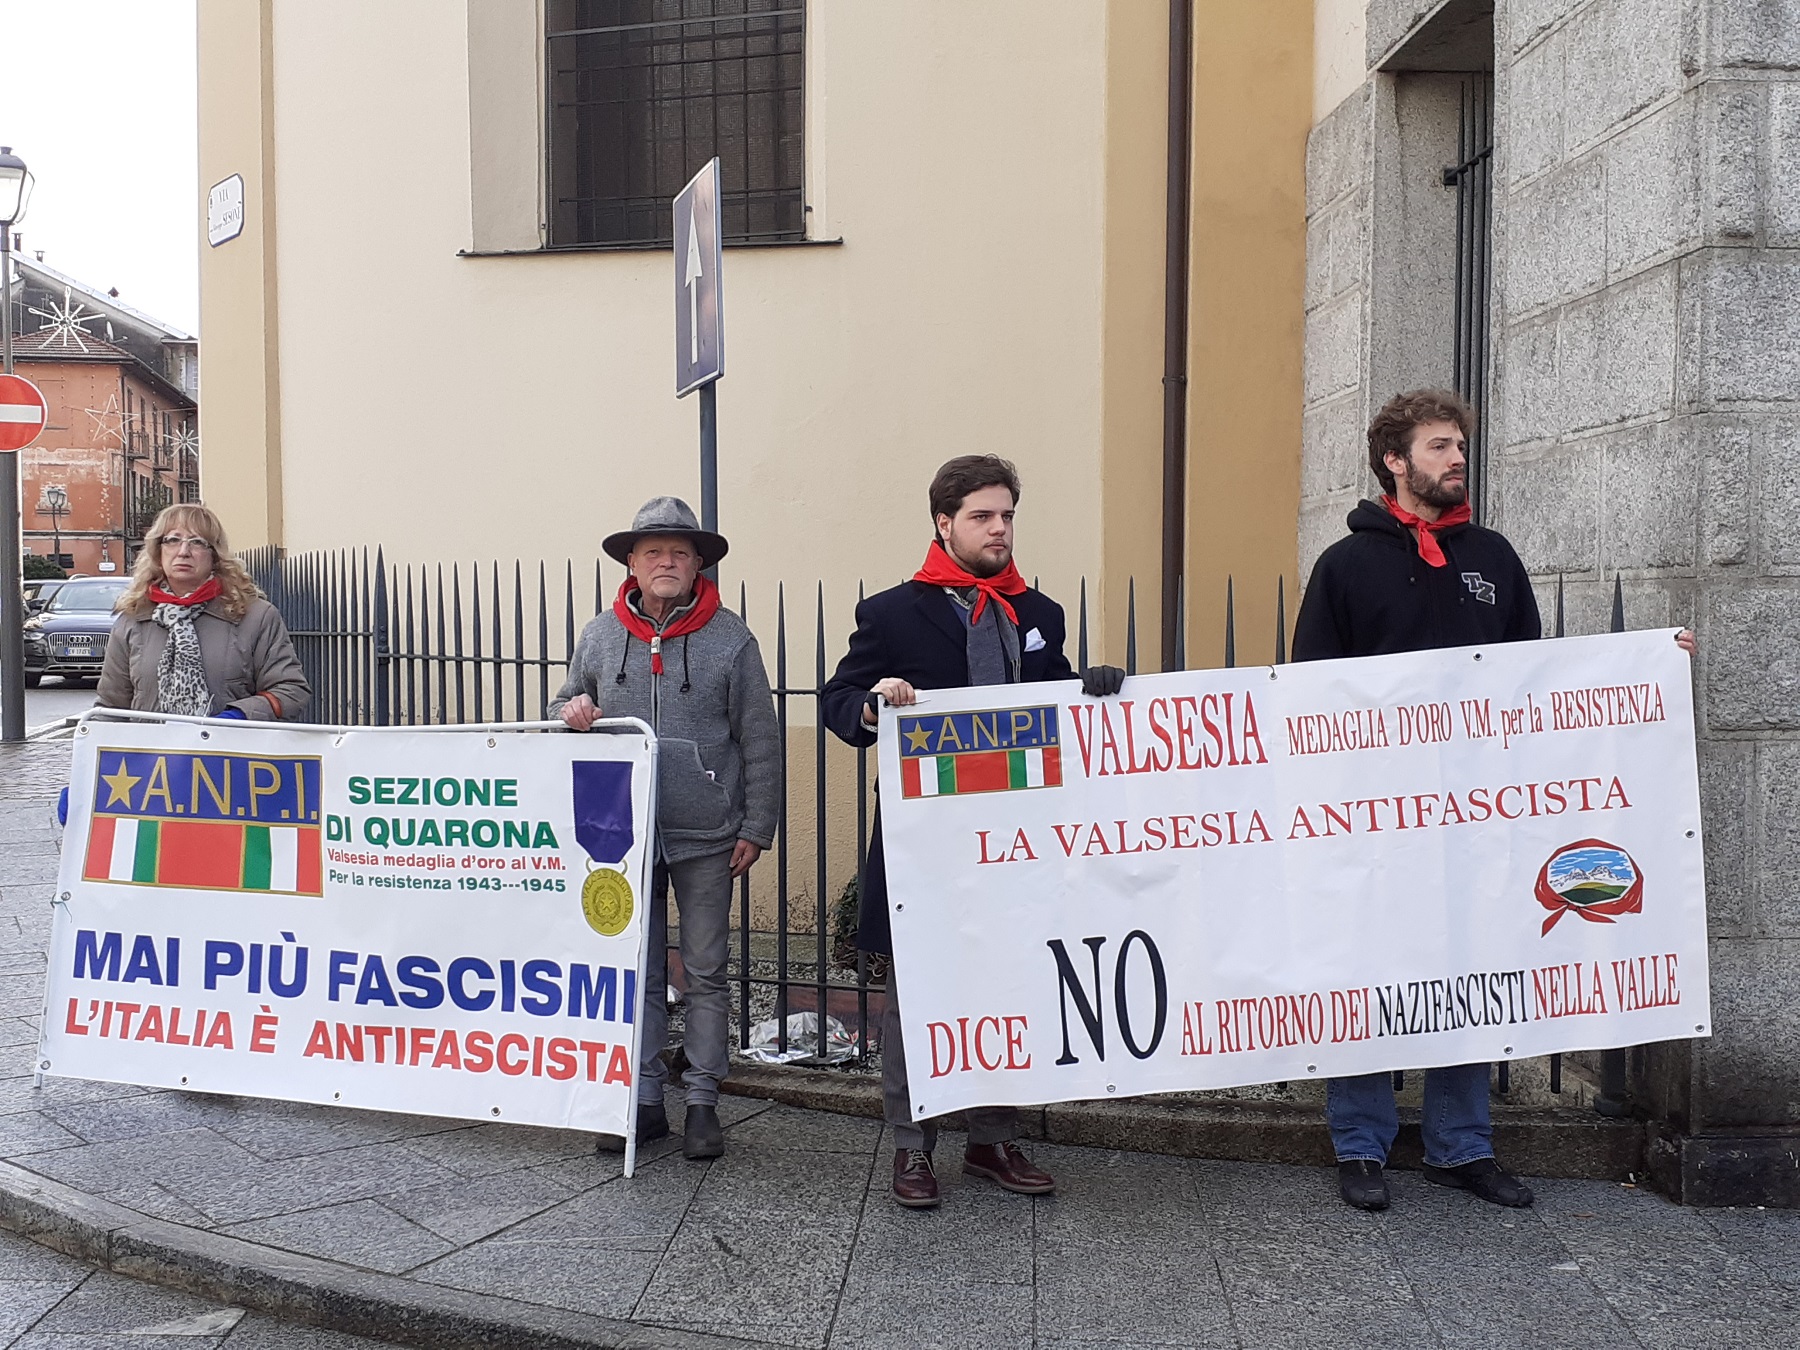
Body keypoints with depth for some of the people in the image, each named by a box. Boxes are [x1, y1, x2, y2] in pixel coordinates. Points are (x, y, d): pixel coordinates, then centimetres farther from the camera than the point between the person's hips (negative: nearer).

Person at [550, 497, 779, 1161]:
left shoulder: (730, 640, -3)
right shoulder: (600, 636, 5)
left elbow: (760, 741, -2)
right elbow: (565, 703, 19)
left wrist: (756, 828, -4)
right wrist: (571, 712, -6)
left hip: (706, 840, -3)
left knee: (705, 973, 6)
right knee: (635, 972, 10)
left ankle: (702, 1104, 16)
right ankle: (644, 1100, 21)